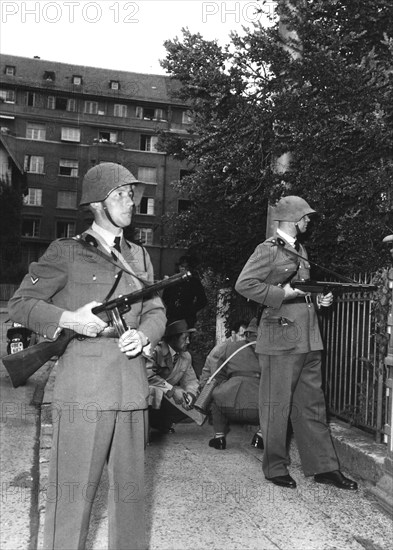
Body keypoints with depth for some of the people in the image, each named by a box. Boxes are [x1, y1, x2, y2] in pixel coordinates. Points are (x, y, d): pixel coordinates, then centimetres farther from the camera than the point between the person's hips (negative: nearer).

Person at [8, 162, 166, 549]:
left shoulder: (139, 256, 17)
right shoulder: (65, 252, 2)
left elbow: (156, 310, 15)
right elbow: (20, 303, 0)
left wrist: (143, 334, -6)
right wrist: (68, 319, -15)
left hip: (132, 389, 5)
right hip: (82, 390, -4)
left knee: (130, 487, 13)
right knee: (72, 491, 1)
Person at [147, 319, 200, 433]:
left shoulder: (186, 356, 3)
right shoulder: (156, 350, -21)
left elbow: (191, 380, 4)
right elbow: (148, 375, -32)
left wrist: (190, 394, -19)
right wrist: (172, 390, -31)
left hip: (169, 396, 7)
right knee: (156, 391, -39)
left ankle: (162, 423, 10)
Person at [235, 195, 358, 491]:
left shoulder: (300, 250, 18)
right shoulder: (268, 250, -7)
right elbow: (244, 284, -16)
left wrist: (319, 298, 9)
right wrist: (282, 294, -17)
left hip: (309, 338, 8)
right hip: (281, 337, -8)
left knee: (312, 405, 12)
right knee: (277, 406, 3)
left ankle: (324, 467, 21)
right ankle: (276, 468, 17)